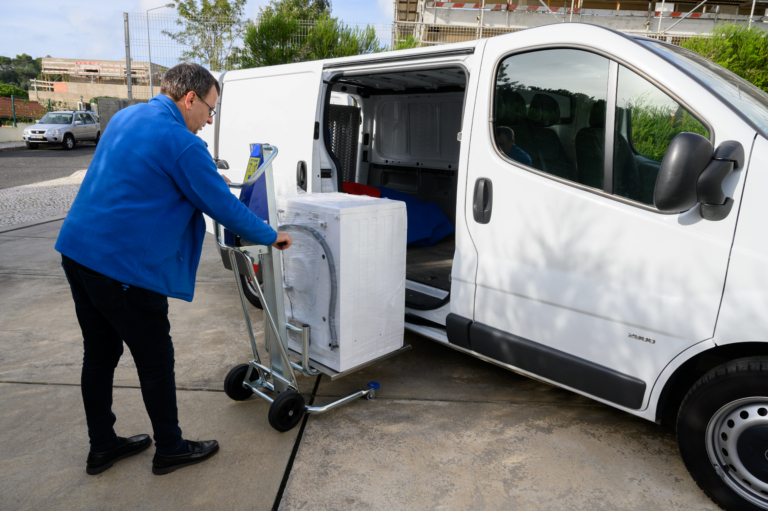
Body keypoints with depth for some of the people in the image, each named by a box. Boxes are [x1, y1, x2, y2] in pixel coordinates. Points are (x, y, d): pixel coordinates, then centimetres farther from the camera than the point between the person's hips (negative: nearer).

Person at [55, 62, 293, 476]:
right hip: (124, 265, -9)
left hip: (77, 250, 9)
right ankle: (170, 450, 23)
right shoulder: (181, 143, -15)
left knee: (99, 353, 18)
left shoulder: (125, 117, 14)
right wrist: (271, 236, 2)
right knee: (156, 361, 6)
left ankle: (102, 446, 34)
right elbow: (223, 206, -12)